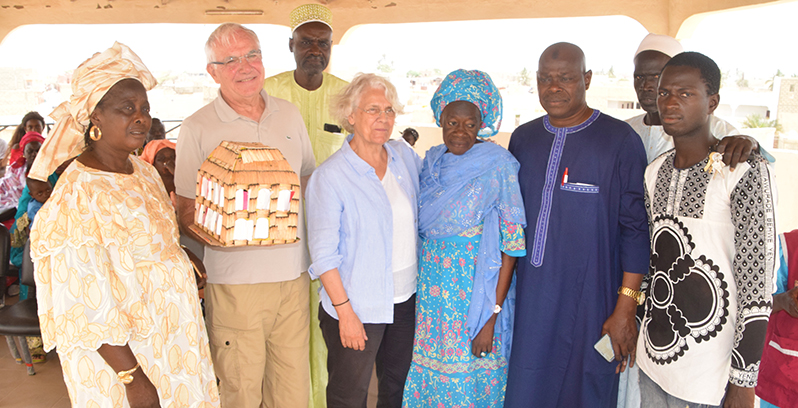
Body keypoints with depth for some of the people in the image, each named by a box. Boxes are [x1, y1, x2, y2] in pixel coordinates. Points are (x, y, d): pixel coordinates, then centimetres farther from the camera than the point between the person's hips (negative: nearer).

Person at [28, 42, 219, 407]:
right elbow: (87, 305, -23)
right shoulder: (77, 195, -23)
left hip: (172, 333, 7)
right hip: (122, 350, -7)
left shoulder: (145, 173, 2)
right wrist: (133, 376, -21)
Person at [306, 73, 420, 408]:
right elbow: (324, 254, -15)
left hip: (406, 299, 5)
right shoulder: (329, 176, -16)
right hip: (357, 306, -5)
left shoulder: (403, 156, 1)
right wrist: (345, 312, -16)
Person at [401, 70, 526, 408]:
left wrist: (493, 316, -17)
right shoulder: (432, 161, 6)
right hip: (431, 290, 5)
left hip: (476, 291, -4)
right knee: (427, 379, 13)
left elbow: (511, 244, -13)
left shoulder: (499, 164, -11)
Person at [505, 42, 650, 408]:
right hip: (528, 299, 4)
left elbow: (636, 229, -8)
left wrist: (626, 308, -12)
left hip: (590, 305, -4)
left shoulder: (620, 140, -7)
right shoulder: (522, 138, 6)